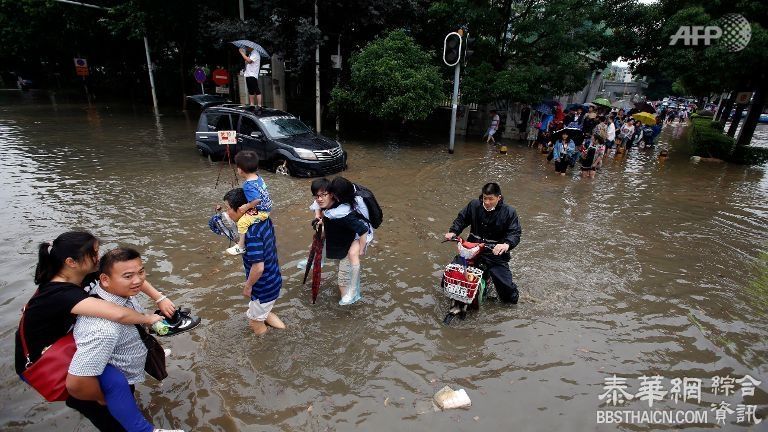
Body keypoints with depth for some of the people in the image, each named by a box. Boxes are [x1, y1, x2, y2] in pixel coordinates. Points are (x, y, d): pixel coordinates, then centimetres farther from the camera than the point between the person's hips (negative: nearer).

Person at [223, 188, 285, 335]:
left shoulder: (252, 233, -31)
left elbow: (258, 267, -30)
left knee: (255, 321, 15)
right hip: (273, 280, 8)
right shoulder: (264, 219, -5)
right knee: (263, 312, 29)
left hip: (264, 287, -8)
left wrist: (248, 285, -13)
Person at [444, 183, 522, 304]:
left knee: (506, 286, -10)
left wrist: (507, 244, -33)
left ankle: (512, 298, 26)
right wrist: (453, 232, -6)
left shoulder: (509, 212, -6)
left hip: (495, 252, -2)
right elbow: (461, 219, 12)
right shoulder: (474, 205, 1)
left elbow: (515, 233, -11)